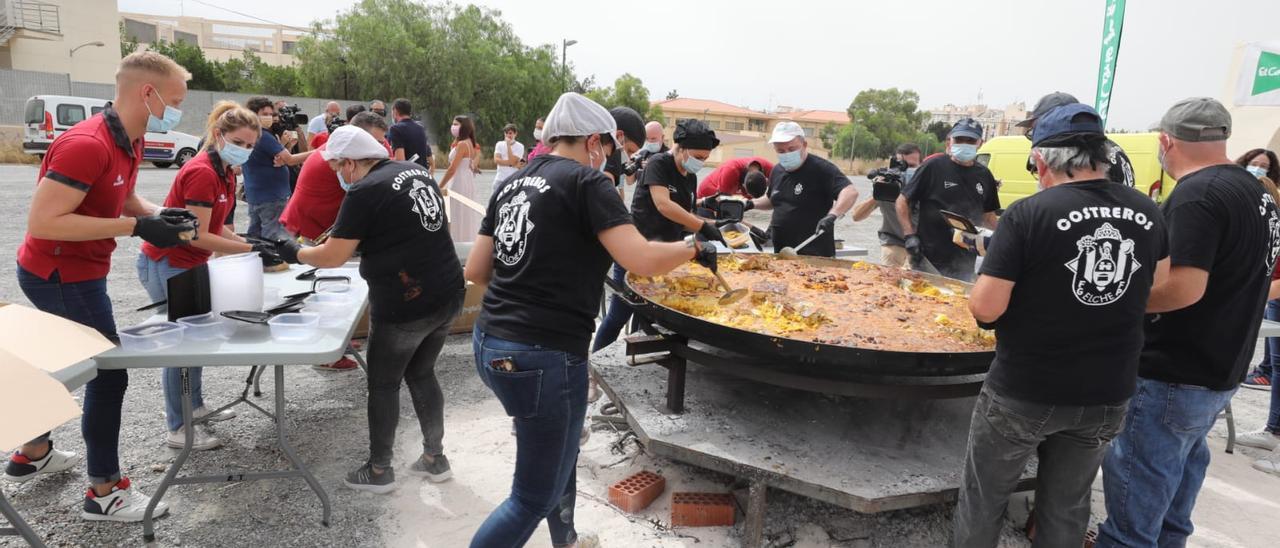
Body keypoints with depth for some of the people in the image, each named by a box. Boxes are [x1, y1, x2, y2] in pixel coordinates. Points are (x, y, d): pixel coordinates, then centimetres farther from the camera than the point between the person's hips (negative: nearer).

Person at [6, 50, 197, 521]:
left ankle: (32, 454, 44)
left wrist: (158, 214, -4)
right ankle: (105, 492, 6)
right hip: (61, 276, -10)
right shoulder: (86, 145, -28)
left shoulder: (129, 141, 2)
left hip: (71, 272, 10)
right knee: (109, 373, -6)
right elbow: (42, 222, -30)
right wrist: (135, 227, -31)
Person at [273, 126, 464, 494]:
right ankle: (435, 458, 29)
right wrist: (357, 239, 23)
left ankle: (379, 471, 24)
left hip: (404, 307, -7)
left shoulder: (364, 191, -13)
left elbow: (333, 257, -10)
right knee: (421, 374, 21)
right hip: (448, 297, 7)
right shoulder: (417, 171, 10)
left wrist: (294, 253, 8)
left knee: (383, 384, 10)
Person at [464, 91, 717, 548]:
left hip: (490, 345, 9)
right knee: (535, 496, 8)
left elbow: (476, 270, 13)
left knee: (560, 456, 28)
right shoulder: (586, 182, -9)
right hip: (542, 357, -9)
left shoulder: (511, 183, 12)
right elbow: (643, 261, -19)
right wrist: (695, 248, -1)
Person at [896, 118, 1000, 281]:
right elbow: (902, 203, -3)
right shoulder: (933, 167, -6)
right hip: (928, 260, -4)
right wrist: (909, 235, -12)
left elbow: (988, 215, 19)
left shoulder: (984, 175, 9)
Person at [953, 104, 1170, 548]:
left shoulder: (1027, 215, -19)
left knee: (983, 500, 14)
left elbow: (984, 308, -20)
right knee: (1067, 509, 20)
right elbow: (1159, 283, 16)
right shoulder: (1148, 214, -2)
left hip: (1024, 393, -5)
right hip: (1107, 396, 5)